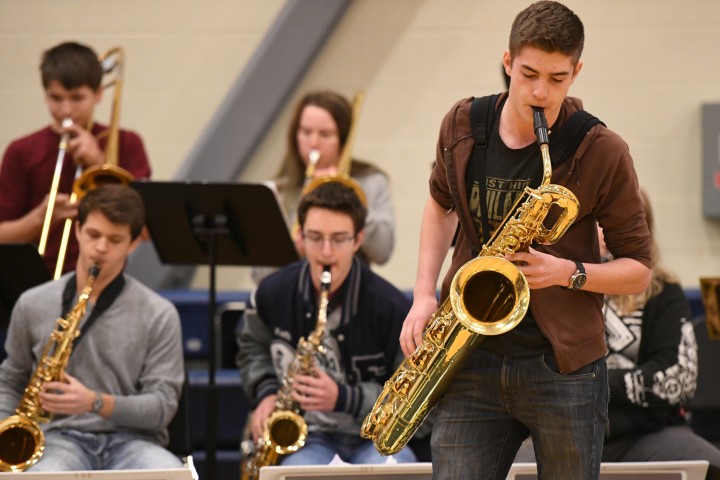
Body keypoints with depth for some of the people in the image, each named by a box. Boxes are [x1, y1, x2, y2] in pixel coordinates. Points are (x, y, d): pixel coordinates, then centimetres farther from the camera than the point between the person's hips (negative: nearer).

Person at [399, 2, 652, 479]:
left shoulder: (602, 153, -7)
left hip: (563, 366, -2)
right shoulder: (462, 127, 3)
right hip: (471, 364, 2)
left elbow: (638, 270, 0)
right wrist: (424, 295, 10)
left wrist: (570, 274, -19)